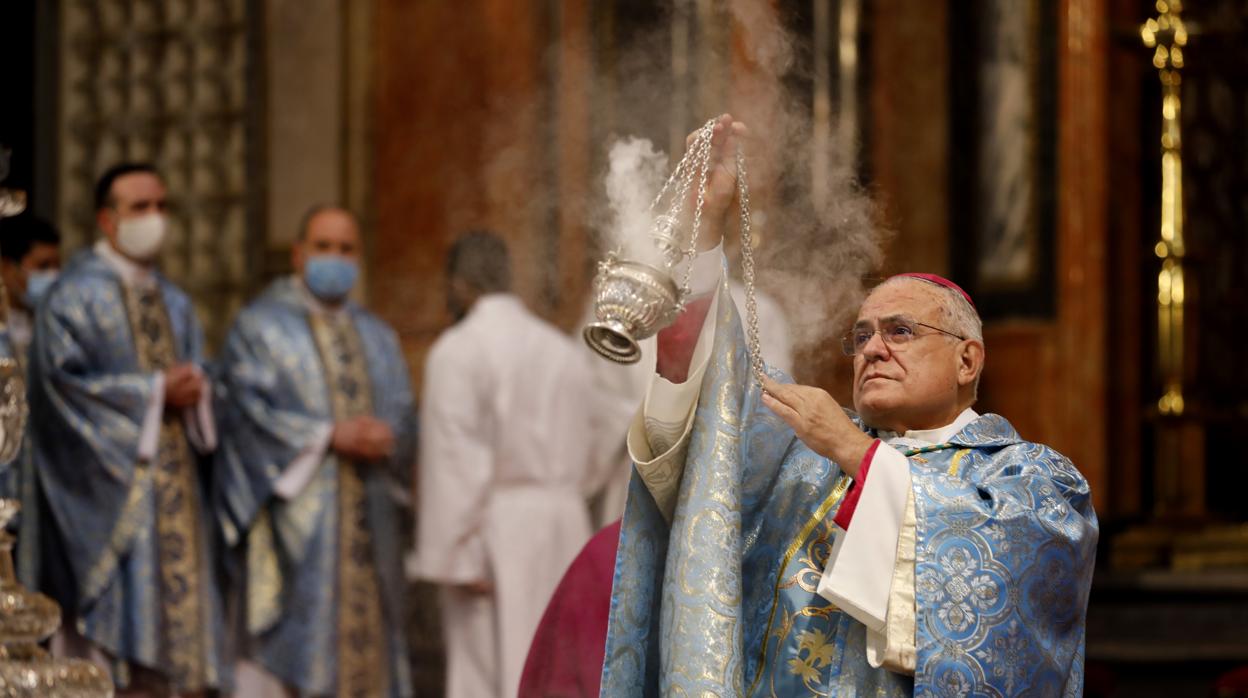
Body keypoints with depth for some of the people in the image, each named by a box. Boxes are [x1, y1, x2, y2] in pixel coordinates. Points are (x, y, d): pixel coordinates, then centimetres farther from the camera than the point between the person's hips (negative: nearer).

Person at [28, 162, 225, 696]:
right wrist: (155, 392, -14)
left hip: (175, 480, 7)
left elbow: (197, 378, 19)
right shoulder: (74, 295, -3)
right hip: (110, 485, -7)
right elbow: (65, 378, -13)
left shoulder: (174, 303, 20)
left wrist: (192, 391, -6)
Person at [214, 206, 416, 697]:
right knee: (295, 637, -10)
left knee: (366, 635, 0)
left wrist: (385, 437, -13)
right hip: (295, 511, -5)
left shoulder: (378, 337, 20)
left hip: (368, 516, 5)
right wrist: (329, 437, -16)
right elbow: (249, 411, -8)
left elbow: (403, 414, 10)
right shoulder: (259, 327, 4)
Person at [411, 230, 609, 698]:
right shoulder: (565, 350, 11)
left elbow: (455, 460, -14)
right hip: (564, 534, 6)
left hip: (495, 535, -6)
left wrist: (457, 558, -14)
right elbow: (591, 454, 14)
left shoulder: (457, 351, -9)